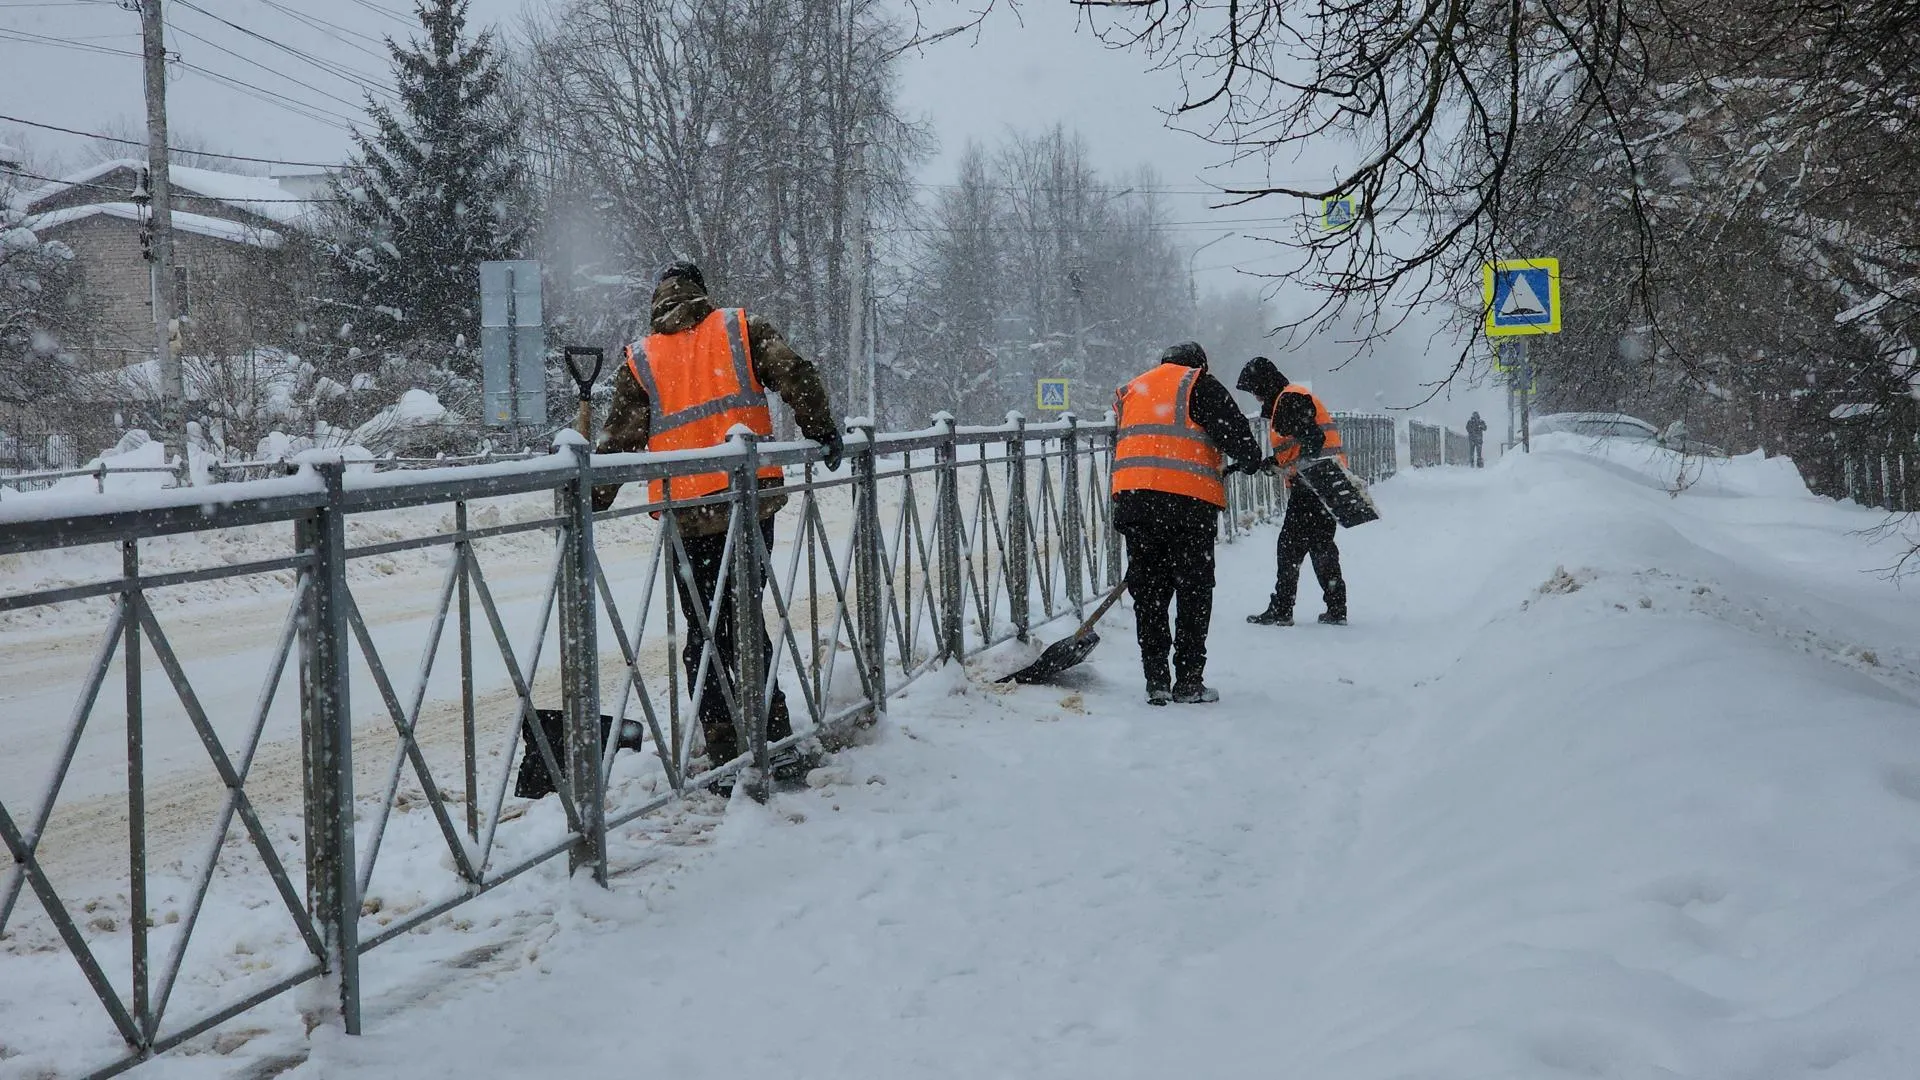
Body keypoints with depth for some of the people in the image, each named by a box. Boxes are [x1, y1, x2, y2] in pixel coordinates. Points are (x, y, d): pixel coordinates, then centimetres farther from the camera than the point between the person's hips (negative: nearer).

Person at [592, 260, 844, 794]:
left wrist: (589, 506, 10)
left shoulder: (640, 362, 6)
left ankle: (728, 760, 4)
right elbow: (797, 375, -5)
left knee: (704, 633, 7)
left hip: (688, 514, -1)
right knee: (746, 619, 15)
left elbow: (619, 442, 3)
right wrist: (823, 433, 8)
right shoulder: (742, 329, 7)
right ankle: (777, 743, 11)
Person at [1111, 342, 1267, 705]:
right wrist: (1251, 460, 16)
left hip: (1130, 497, 5)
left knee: (1148, 592, 10)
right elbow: (1233, 431, -3)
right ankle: (1188, 682, 4)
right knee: (1194, 593, 4)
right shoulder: (1200, 386, 6)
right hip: (1188, 501, -5)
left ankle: (1156, 680, 9)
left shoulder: (1131, 391, 26)